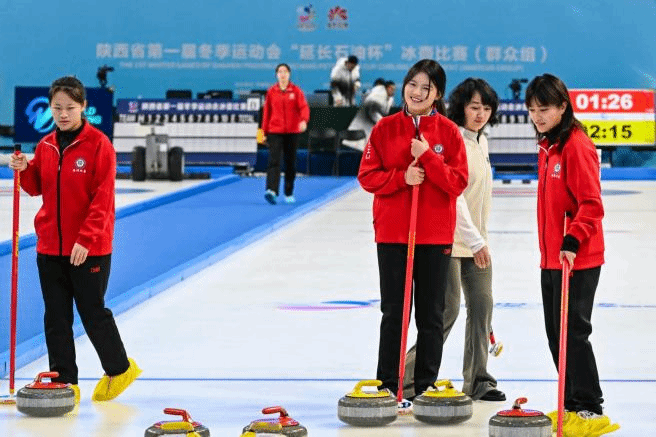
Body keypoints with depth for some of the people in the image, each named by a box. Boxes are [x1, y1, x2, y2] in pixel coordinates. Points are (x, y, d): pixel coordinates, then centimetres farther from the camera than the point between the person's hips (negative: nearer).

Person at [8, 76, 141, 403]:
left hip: (89, 249, -6)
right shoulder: (46, 146, 8)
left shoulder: (98, 144, -11)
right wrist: (24, 170, -5)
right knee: (56, 317, 6)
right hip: (50, 246, 6)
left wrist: (86, 240, -21)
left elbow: (103, 198, -15)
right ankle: (64, 382, 12)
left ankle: (119, 368, 24)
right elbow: (37, 188, 17)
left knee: (92, 312, 4)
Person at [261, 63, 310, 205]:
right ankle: (272, 190, -28)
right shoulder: (271, 92, 6)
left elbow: (304, 107, -8)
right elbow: (266, 112, 10)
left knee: (291, 163, 7)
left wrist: (304, 120, -28)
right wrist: (265, 132, 9)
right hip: (275, 132, -1)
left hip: (292, 132, 1)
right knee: (274, 161, -15)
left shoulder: (296, 91, 3)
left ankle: (289, 193, 19)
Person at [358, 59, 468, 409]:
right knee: (393, 312, 4)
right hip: (392, 232, 0)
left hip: (435, 234, 0)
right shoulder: (386, 128, 2)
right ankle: (387, 386, 11)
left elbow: (458, 182, -5)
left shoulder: (448, 131, 0)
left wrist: (428, 157, -17)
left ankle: (426, 387, 14)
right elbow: (368, 176, 0)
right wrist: (402, 177, -16)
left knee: (431, 315, 6)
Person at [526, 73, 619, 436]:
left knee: (573, 331, -7)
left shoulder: (576, 145, -15)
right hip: (551, 257, 9)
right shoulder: (546, 147, 13)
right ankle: (571, 404, 21)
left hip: (578, 259, -9)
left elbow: (591, 203, -20)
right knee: (556, 333, 12)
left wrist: (573, 240, -30)